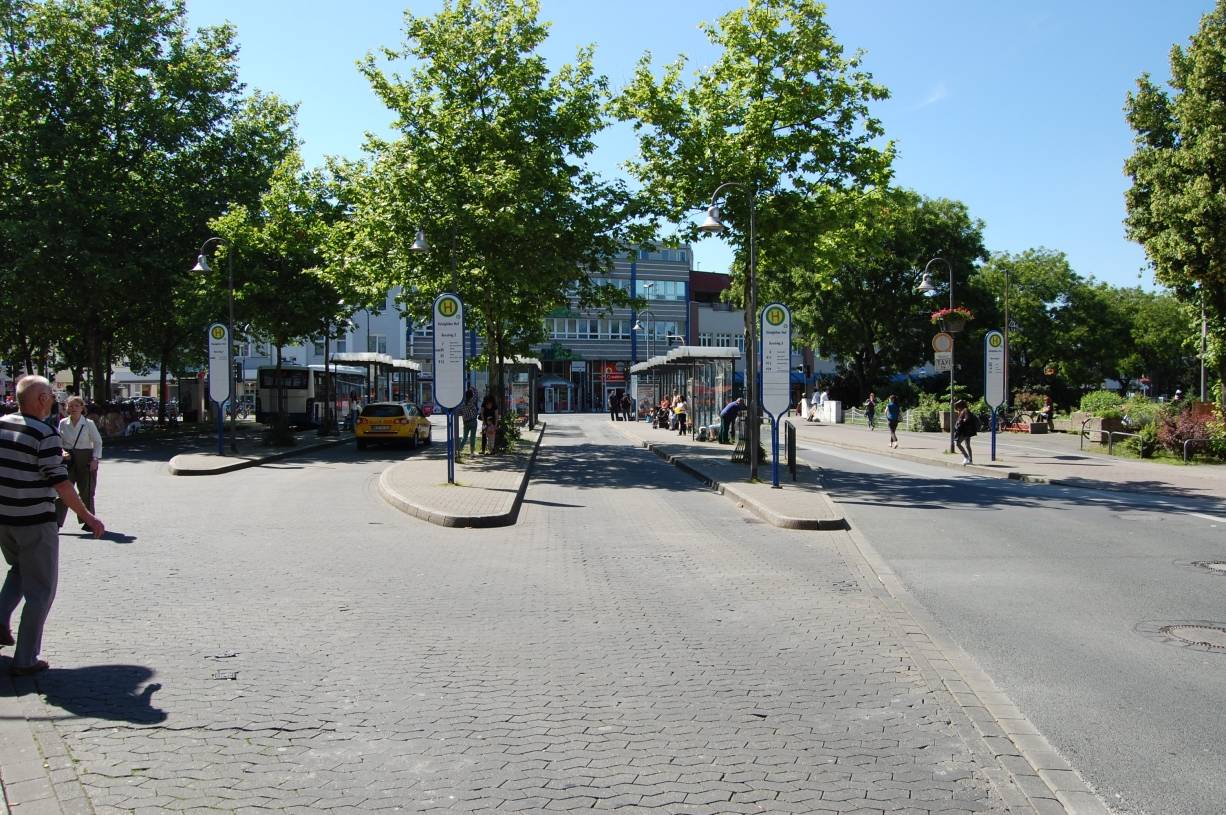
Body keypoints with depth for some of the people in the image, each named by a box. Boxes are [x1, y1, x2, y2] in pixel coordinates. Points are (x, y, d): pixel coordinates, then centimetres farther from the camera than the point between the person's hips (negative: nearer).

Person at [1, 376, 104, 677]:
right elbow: (60, 483, -17)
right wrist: (86, 516, -10)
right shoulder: (45, 433, -16)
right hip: (34, 522, -7)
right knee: (40, 590, 5)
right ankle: (25, 660, 8)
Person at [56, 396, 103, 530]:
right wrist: (63, 452, -8)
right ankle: (56, 522, -2)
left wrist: (95, 459, -9)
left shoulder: (89, 423, -4)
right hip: (68, 459, 2)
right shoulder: (63, 423, 2)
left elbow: (98, 442, 0)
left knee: (86, 491, 6)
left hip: (86, 459, -1)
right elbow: (59, 442, 11)